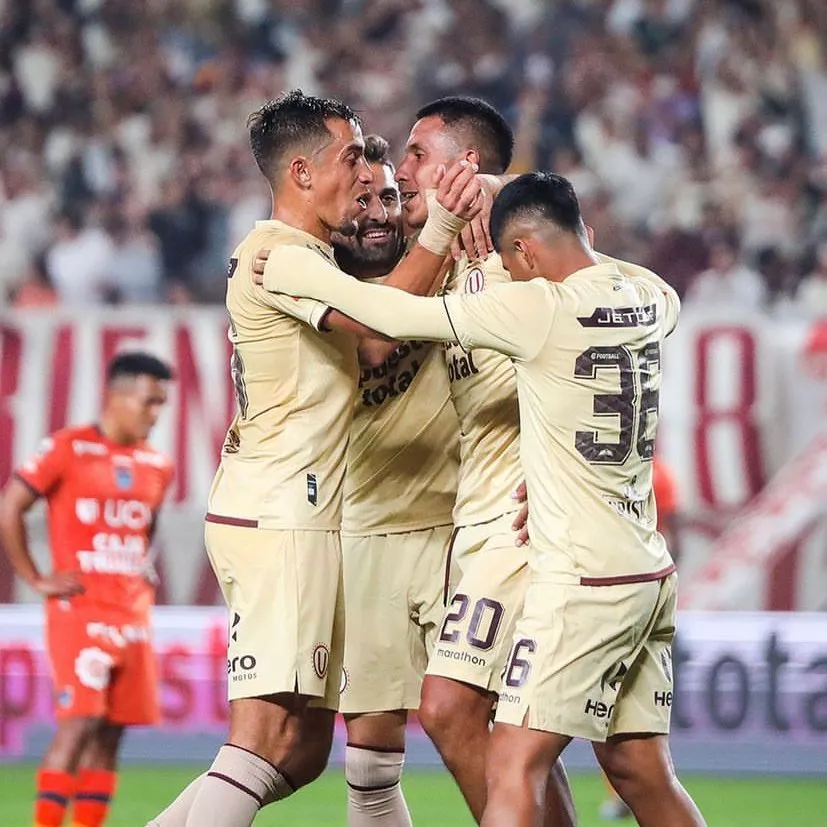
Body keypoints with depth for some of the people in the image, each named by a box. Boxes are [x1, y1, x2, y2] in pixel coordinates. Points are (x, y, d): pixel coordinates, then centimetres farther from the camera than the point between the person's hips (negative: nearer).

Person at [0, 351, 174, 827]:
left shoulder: (157, 466, 13)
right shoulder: (68, 449, -6)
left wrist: (141, 573, 14)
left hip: (133, 615, 6)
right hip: (80, 610, -6)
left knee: (110, 734, 3)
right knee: (81, 722, -15)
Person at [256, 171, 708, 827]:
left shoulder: (542, 309, -14)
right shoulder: (648, 298, 7)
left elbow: (404, 317, -11)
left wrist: (304, 278, 3)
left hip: (582, 579, -8)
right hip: (650, 573, 8)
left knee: (513, 769, -9)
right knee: (638, 769, 14)